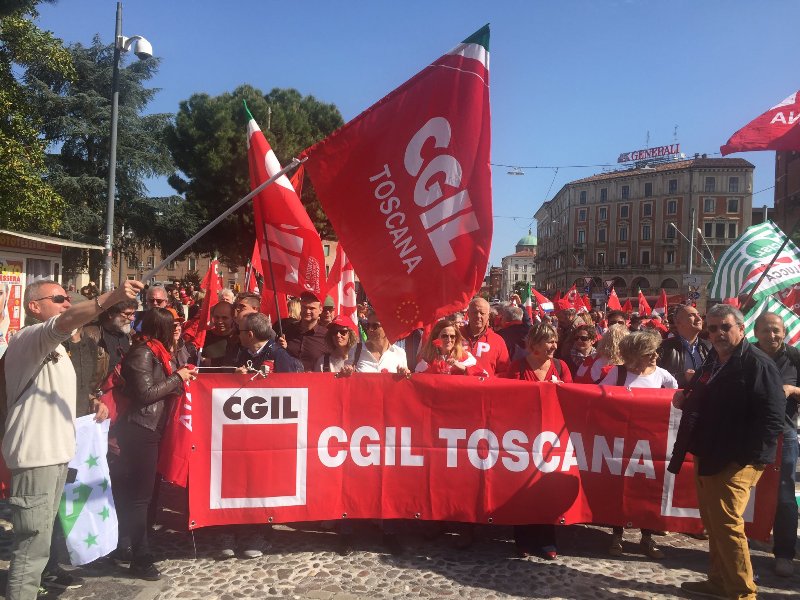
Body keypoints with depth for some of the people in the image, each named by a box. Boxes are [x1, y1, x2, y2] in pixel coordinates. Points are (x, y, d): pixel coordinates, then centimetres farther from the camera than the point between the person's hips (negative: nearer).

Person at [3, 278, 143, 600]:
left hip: (55, 451, 10)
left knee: (40, 538, 19)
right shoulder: (26, 339, -13)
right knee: (33, 545, -6)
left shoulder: (55, 348, 18)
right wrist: (111, 297, -49)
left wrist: (94, 402, 13)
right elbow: (63, 323, -35)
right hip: (35, 454, -10)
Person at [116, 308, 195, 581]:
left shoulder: (154, 352, 15)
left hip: (147, 429, 10)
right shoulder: (142, 353, -14)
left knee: (134, 491, 17)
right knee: (139, 494, -4)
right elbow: (145, 393, -20)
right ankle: (140, 558, 4)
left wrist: (181, 376, 6)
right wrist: (177, 377, -13)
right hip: (139, 430, -10)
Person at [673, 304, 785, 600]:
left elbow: (772, 417, -19)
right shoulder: (712, 362, 14)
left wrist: (745, 456, -22)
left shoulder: (758, 364, -13)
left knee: (727, 525, -5)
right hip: (708, 458, 9)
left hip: (736, 463, -9)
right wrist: (686, 400, 5)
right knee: (713, 523, 17)